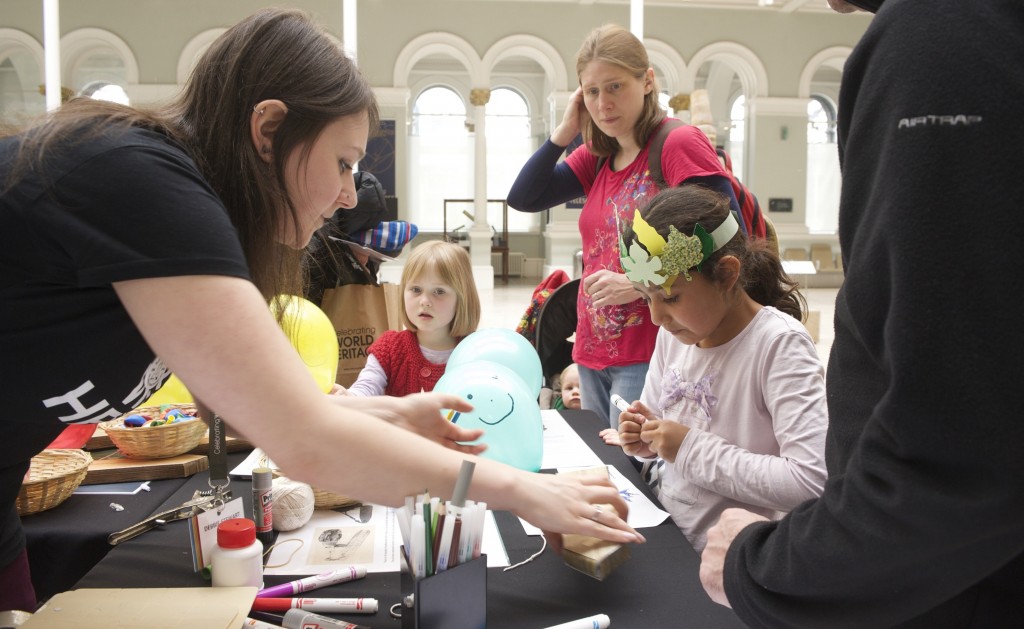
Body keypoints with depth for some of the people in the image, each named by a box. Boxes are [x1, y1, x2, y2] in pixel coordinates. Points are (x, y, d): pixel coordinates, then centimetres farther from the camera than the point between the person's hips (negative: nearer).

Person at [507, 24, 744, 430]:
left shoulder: (680, 143, -12)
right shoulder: (597, 158, 11)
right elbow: (523, 198, 8)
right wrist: (565, 132, 0)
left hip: (650, 355, -7)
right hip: (593, 353, 8)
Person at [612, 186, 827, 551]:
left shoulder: (780, 344, -18)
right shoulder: (673, 333, 3)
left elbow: (812, 481, -27)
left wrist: (691, 449, -22)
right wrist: (645, 440, -5)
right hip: (665, 537, 6)